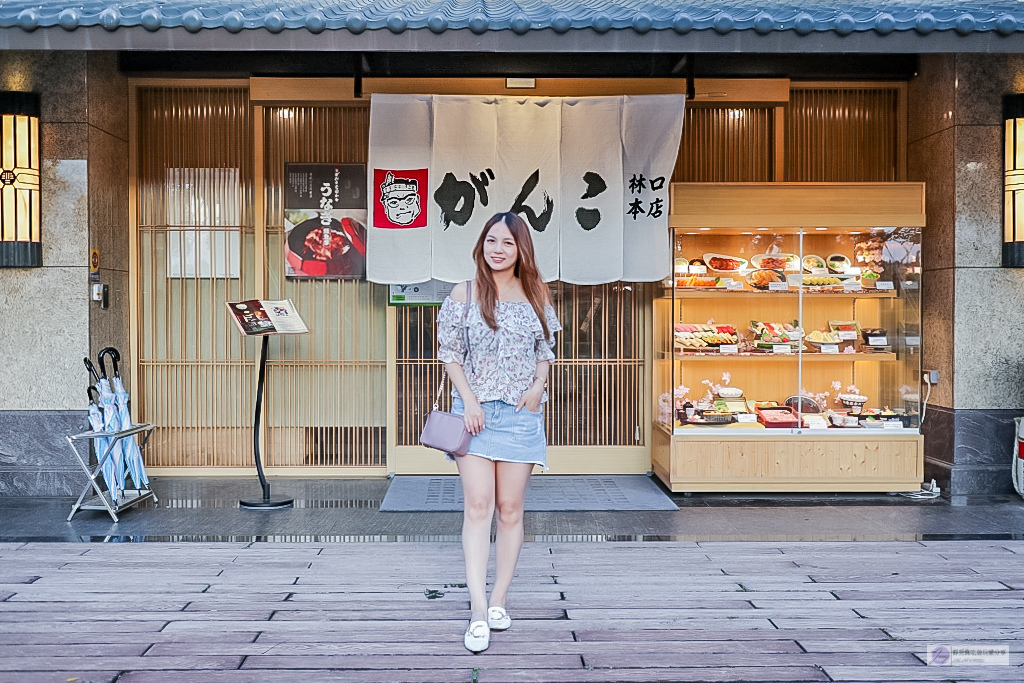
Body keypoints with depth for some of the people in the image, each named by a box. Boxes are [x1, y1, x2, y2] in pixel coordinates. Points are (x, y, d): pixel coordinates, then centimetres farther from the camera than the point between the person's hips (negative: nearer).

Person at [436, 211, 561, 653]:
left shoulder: (536, 296, 8)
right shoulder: (463, 294, 3)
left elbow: (545, 352, 14)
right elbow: (449, 353, 3)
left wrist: (537, 387, -5)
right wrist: (469, 400, -9)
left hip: (521, 412, 2)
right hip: (474, 411, -2)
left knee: (510, 508, 5)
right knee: (477, 506, -8)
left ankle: (499, 600, 16)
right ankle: (478, 610, -7)